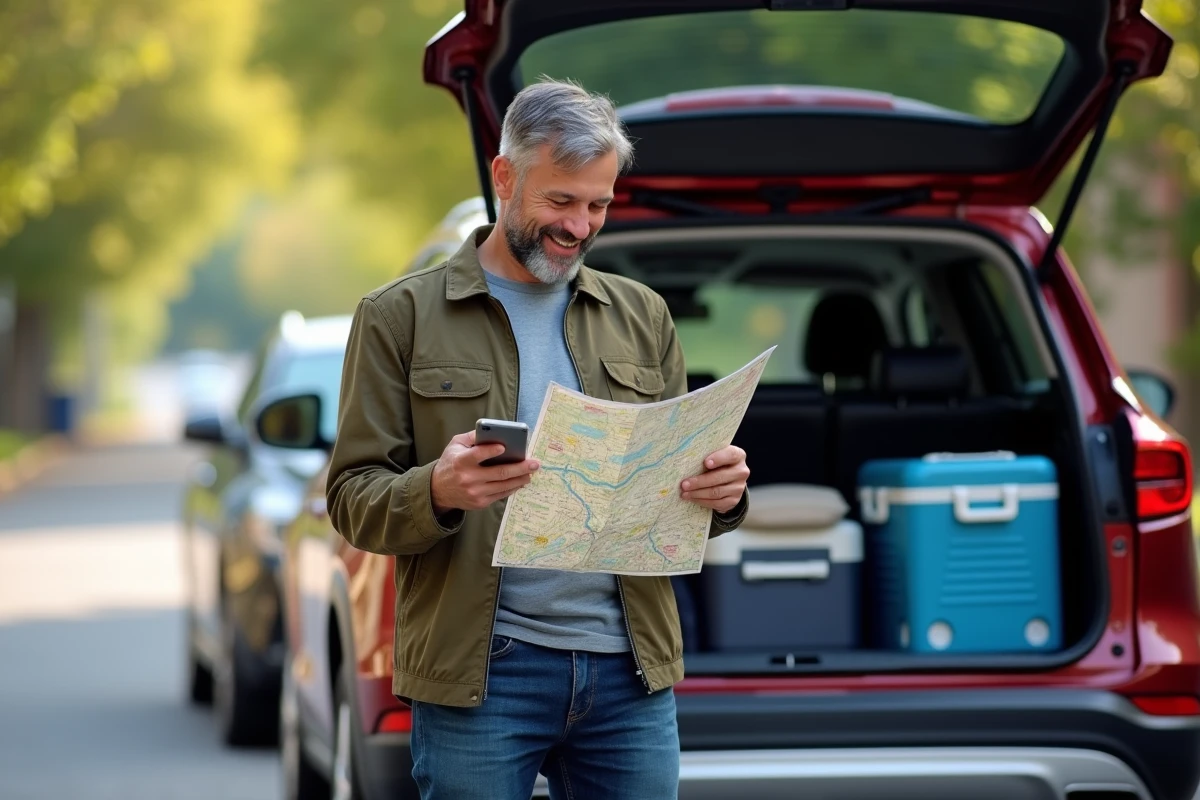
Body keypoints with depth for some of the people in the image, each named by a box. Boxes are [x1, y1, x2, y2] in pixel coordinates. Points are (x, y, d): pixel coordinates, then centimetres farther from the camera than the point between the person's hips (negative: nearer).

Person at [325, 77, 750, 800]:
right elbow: (353, 497, -2)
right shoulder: (402, 317, 2)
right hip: (481, 673, -3)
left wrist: (722, 490, -8)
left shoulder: (642, 317, 14)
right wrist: (438, 491, -23)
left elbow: (677, 473, 16)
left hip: (632, 668, 3)